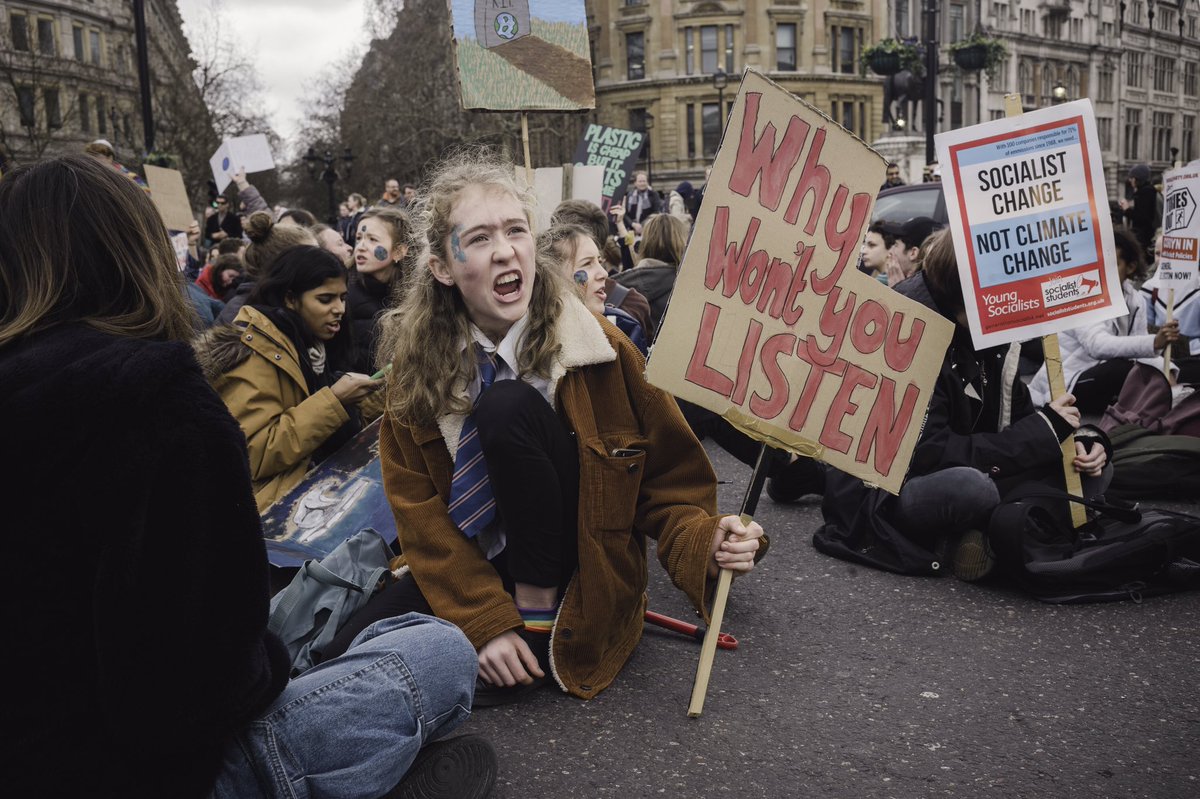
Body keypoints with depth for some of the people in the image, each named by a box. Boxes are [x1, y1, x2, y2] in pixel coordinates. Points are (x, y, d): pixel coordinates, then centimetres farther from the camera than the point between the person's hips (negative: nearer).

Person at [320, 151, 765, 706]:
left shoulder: (598, 349, -12)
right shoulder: (417, 366, -7)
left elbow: (666, 476, -5)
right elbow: (419, 509, -7)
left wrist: (705, 539, -27)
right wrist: (487, 623, -17)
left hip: (575, 574, -2)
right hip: (469, 571, 3)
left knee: (508, 408, -27)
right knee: (350, 657, -19)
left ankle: (540, 618, -13)